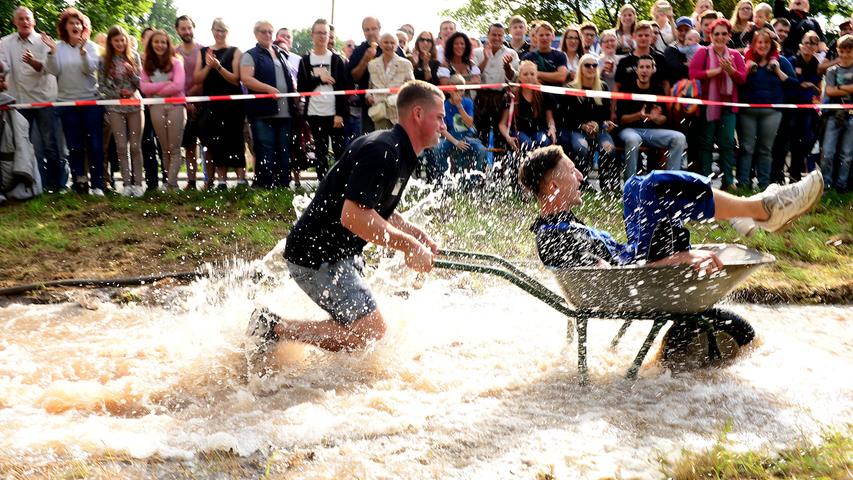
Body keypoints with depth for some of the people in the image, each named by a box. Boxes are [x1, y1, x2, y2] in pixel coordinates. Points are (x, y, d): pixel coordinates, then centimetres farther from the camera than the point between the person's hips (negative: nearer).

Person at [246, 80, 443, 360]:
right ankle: (274, 328, -5)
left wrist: (414, 232, 8)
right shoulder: (380, 151, -21)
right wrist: (409, 245, -22)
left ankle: (273, 326, 18)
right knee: (370, 330, -11)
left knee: (366, 327, 16)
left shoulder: (401, 156, 12)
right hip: (318, 256, -11)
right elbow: (353, 216, -30)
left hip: (341, 254, 11)